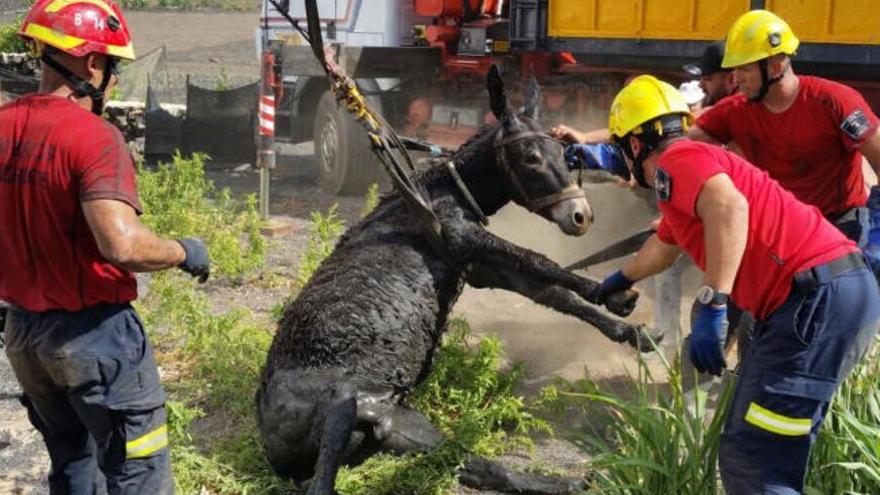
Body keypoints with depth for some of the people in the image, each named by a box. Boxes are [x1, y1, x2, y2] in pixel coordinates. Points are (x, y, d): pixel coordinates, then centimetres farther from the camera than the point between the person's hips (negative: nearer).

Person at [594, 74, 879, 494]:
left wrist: (711, 307, -31)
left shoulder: (676, 161, -4)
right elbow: (662, 249, 47)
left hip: (820, 296, -10)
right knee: (758, 452, 20)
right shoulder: (696, 160, 28)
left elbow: (729, 207, -28)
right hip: (840, 290, 10)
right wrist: (621, 279, 65)